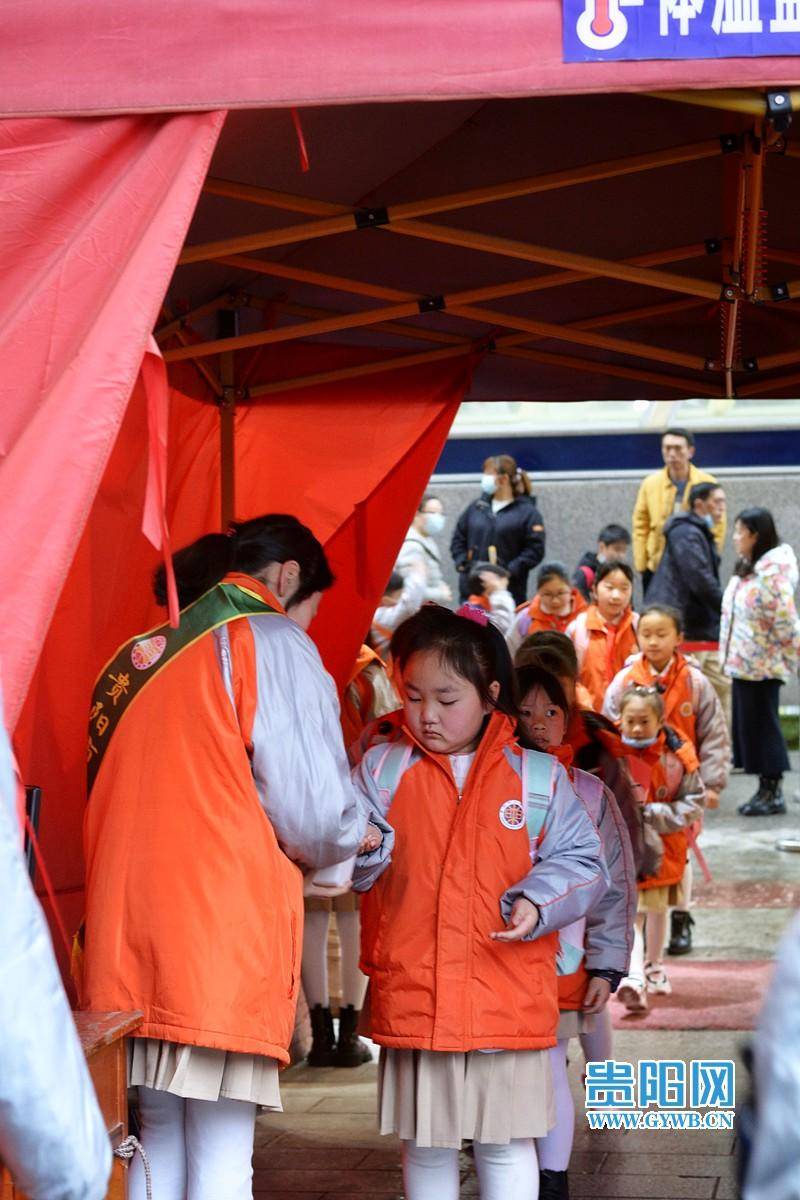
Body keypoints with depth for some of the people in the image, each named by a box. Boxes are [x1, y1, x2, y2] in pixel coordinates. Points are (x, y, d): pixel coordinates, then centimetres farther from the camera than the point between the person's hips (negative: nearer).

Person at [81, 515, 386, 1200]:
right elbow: (313, 814, -7)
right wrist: (354, 838, 16)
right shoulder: (274, 643, -2)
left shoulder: (136, 656, 19)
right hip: (224, 937, -7)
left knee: (161, 1142, 12)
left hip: (126, 934, 7)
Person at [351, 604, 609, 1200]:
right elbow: (359, 872, 0)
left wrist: (537, 902, -15)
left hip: (508, 1001, -1)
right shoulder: (384, 767, 3)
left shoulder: (538, 776, 1)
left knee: (507, 1146, 7)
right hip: (412, 993, 1)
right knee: (426, 1146, 12)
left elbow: (582, 862, 3)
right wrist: (363, 847, -22)